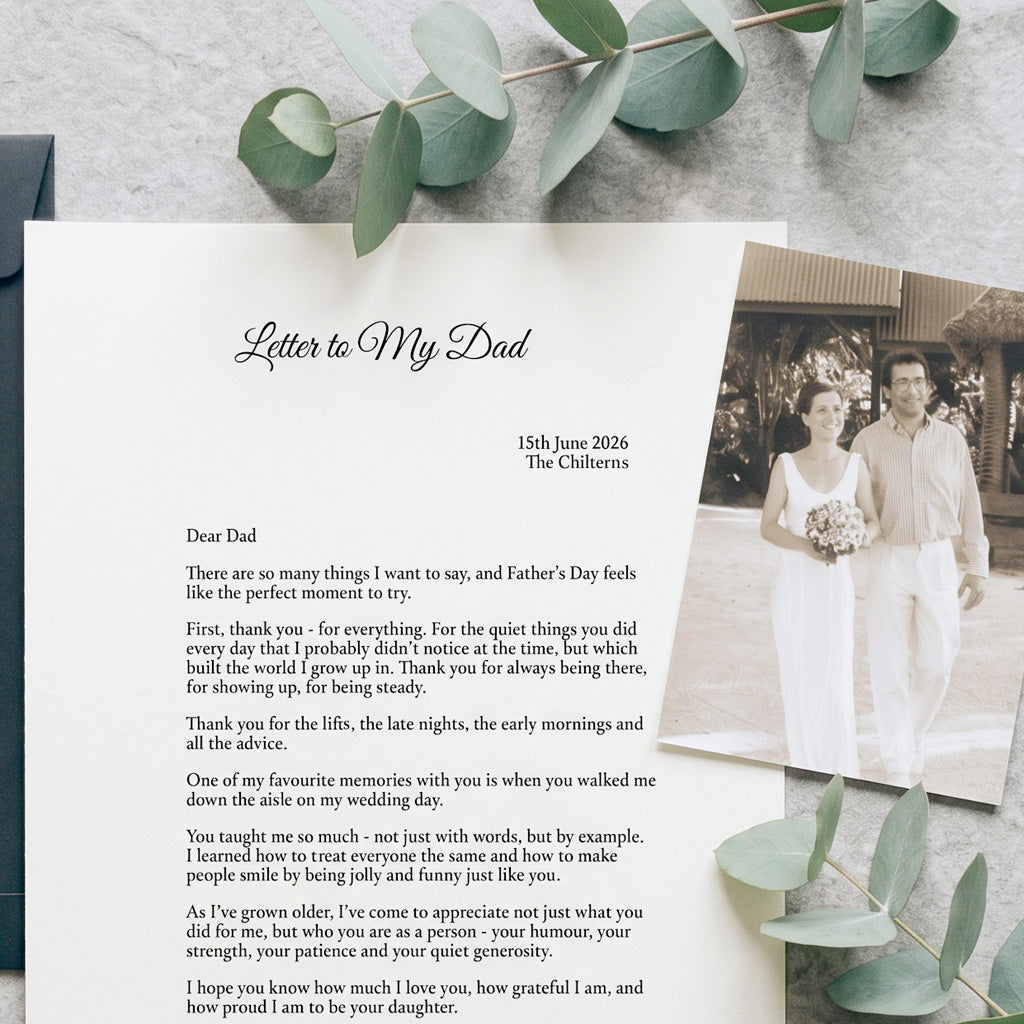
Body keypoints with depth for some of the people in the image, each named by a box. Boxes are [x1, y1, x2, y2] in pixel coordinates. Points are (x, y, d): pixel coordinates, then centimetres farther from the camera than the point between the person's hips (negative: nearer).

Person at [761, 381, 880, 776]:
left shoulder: (855, 464, 3)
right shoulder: (786, 464, -1)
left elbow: (873, 522, 8)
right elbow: (768, 525, 0)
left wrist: (857, 539, -15)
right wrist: (804, 545, -18)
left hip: (836, 583, 1)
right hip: (793, 583, -1)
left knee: (837, 681, -3)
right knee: (798, 678, 3)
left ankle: (842, 771, 12)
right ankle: (804, 767, 17)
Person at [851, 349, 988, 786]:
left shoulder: (951, 439, 4)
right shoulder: (868, 441, -2)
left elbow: (968, 505, 7)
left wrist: (977, 566, 6)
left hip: (938, 558, 2)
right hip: (889, 559, -2)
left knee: (937, 660, 2)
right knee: (890, 664, 0)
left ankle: (914, 736, 30)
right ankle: (897, 765, 13)